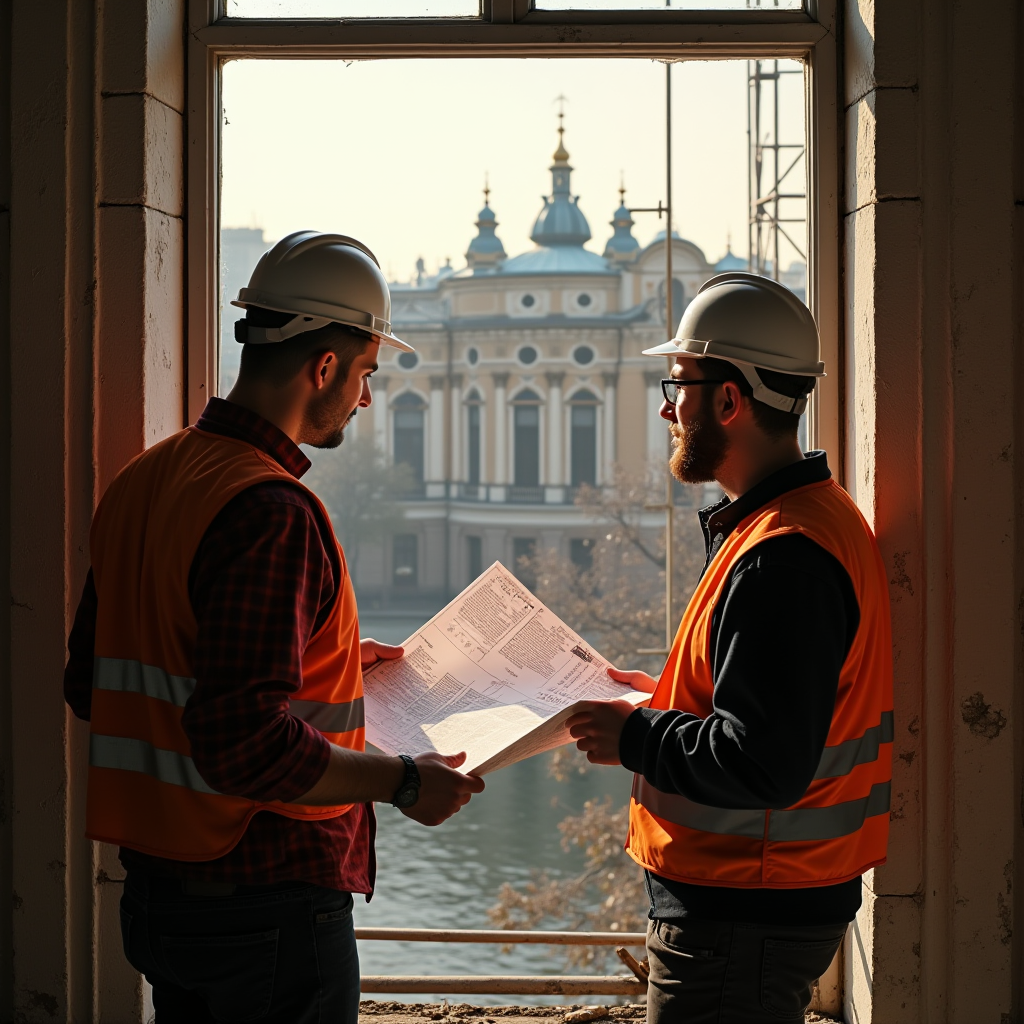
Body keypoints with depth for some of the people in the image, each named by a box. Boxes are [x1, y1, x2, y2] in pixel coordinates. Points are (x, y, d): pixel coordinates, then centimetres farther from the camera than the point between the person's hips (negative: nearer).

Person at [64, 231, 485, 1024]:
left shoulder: (143, 482, 7)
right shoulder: (272, 513, -22)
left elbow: (90, 683, 16)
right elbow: (245, 743, -28)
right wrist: (404, 782, -14)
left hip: (156, 891, 9)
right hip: (270, 901, -9)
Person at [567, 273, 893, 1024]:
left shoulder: (782, 557, -24)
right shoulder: (815, 515, 12)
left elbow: (763, 764, -28)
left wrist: (634, 737, -15)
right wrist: (665, 696, 12)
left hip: (745, 919, -11)